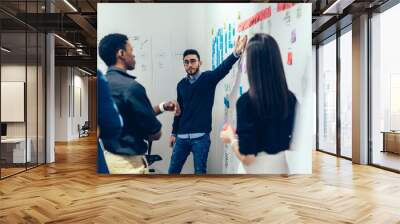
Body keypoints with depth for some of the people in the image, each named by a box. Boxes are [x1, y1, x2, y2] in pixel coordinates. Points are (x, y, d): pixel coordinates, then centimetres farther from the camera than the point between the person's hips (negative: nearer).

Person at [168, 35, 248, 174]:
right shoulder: (181, 85, 9)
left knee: (200, 172, 4)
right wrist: (174, 133, 15)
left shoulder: (208, 78, -3)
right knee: (173, 170, 11)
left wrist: (236, 53, -41)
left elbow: (223, 68, -23)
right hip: (182, 136, 4)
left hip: (201, 136, -4)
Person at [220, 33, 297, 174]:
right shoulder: (290, 98, -5)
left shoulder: (246, 101, -22)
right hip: (281, 168, 5)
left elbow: (247, 157, -21)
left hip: (257, 172, -5)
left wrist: (231, 138, -1)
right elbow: (289, 142, 7)